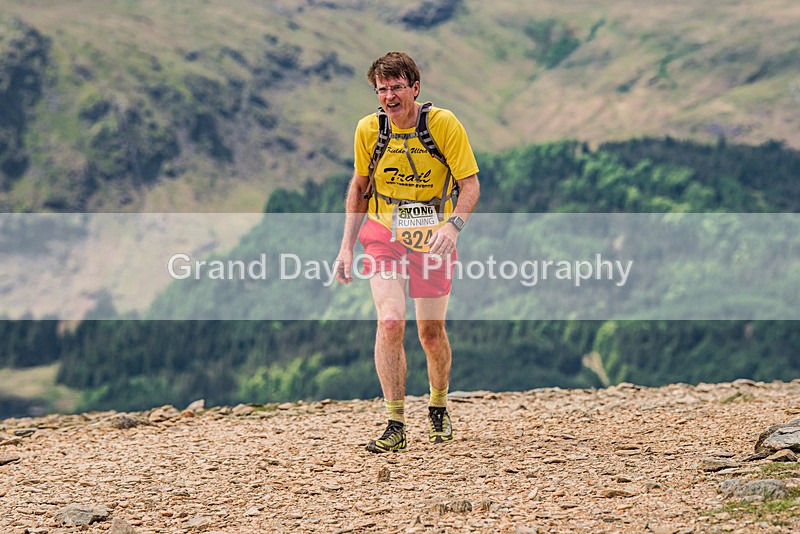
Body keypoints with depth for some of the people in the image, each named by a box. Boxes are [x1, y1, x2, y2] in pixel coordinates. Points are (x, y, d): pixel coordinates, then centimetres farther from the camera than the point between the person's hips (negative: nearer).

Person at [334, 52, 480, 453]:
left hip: (432, 238, -1)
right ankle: (395, 425, -13)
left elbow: (470, 183, -10)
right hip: (383, 235, 1)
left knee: (431, 332, 6)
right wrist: (347, 245, 4)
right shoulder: (368, 129, -5)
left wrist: (452, 225, -29)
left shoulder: (444, 124, -12)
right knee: (390, 322, -18)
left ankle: (438, 407, 34)